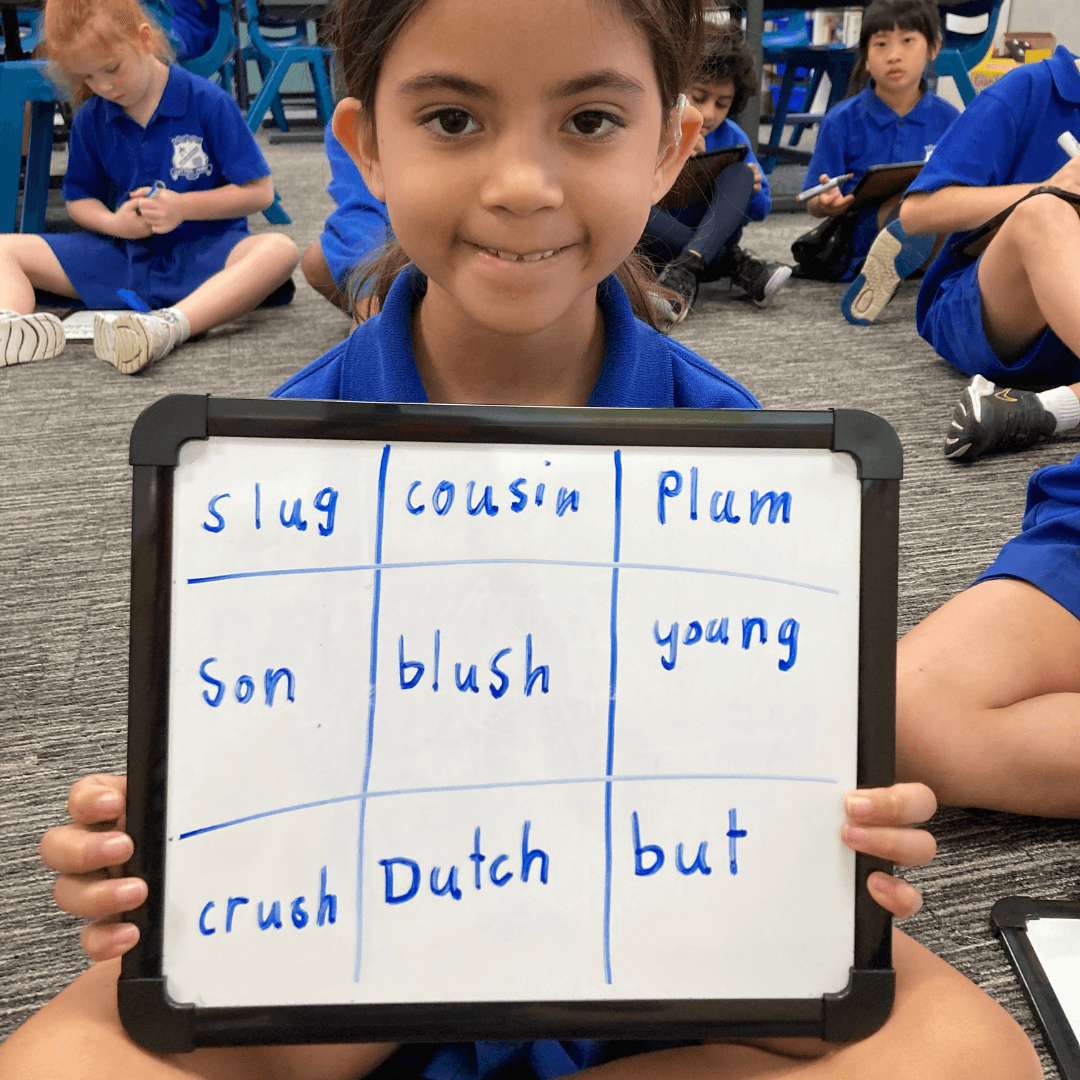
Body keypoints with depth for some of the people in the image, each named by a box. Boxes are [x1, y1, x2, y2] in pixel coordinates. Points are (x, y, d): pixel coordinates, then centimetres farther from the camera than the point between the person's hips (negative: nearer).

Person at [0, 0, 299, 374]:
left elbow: (260, 191, -9)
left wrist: (183, 206, -18)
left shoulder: (207, 102, -8)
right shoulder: (90, 120, 3)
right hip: (120, 255, 4)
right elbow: (79, 199, 14)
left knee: (279, 250, -37)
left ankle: (167, 326, -58)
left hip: (200, 251, -4)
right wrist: (113, 222, -9)